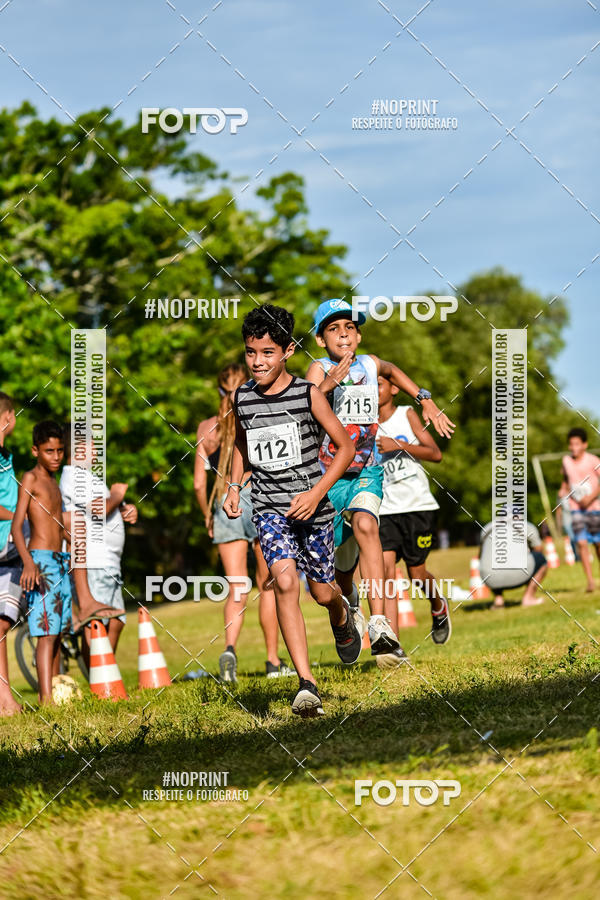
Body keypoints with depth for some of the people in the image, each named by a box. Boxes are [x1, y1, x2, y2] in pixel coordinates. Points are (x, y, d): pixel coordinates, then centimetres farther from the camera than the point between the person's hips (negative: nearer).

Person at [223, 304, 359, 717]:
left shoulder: (308, 394, -10)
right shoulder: (242, 398, 1)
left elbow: (345, 447, -4)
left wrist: (317, 493, -14)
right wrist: (234, 487, 9)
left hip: (311, 506, -1)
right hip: (269, 507, 1)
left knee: (322, 591, 11)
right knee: (285, 582, -21)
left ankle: (343, 618, 52)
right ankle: (307, 684, -25)